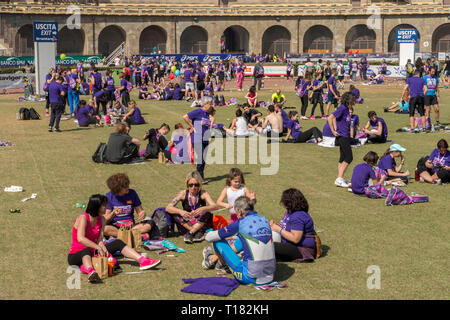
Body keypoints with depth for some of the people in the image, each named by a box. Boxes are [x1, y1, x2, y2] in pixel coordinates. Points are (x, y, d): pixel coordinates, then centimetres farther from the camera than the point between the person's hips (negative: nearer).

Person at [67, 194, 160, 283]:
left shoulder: (102, 219, 5)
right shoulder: (83, 218, -18)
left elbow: (100, 240, -3)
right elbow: (80, 239, -32)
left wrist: (104, 249, -24)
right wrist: (99, 247, -35)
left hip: (93, 253, 8)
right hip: (76, 256, -8)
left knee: (118, 243, -5)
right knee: (87, 251, -42)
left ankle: (142, 261, -18)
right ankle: (90, 271, -75)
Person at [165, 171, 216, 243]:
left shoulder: (203, 193, -12)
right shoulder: (183, 194, -9)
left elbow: (214, 206, -29)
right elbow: (168, 208, -18)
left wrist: (203, 209, -51)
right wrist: (180, 211, -39)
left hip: (201, 224, -2)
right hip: (186, 224, 2)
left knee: (207, 213, -29)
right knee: (175, 214, -24)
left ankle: (190, 233, -27)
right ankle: (198, 232, -29)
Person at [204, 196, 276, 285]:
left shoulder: (240, 223, -8)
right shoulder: (265, 220, 7)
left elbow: (209, 237, 2)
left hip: (251, 278, -6)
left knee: (218, 241, 8)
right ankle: (213, 258, 44)